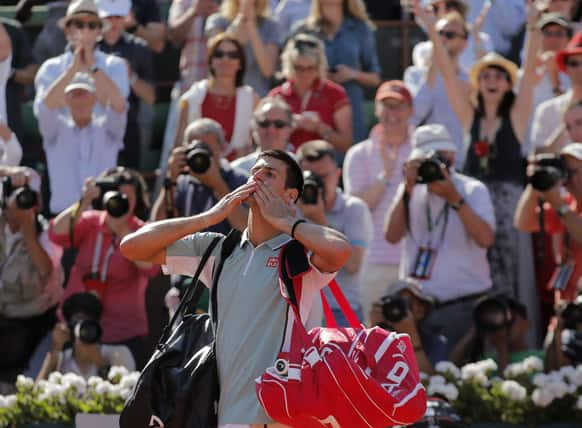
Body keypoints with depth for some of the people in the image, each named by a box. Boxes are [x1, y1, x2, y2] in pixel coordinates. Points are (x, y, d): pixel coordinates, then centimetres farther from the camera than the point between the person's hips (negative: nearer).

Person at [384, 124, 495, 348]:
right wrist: (407, 189, -10)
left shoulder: (473, 190, 2)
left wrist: (454, 198, -17)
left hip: (463, 306, -3)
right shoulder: (412, 191, 12)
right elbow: (392, 236, -3)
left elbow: (485, 239, -13)